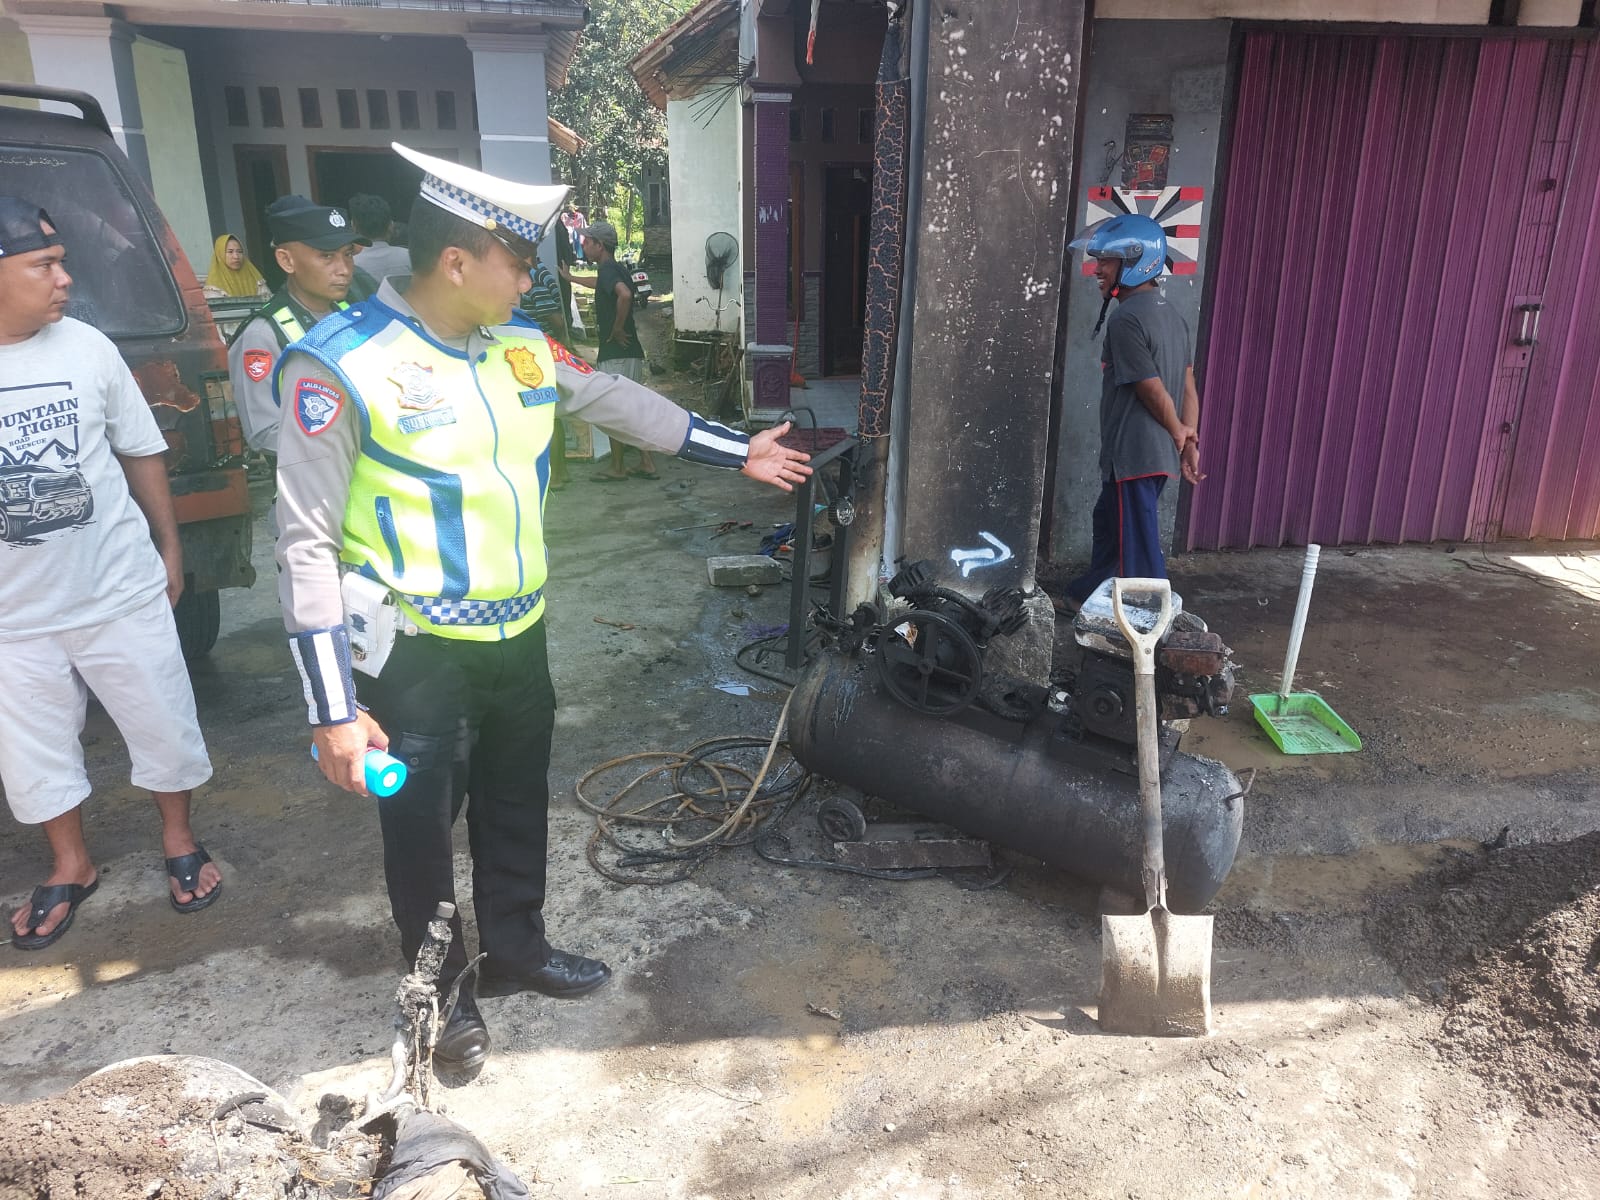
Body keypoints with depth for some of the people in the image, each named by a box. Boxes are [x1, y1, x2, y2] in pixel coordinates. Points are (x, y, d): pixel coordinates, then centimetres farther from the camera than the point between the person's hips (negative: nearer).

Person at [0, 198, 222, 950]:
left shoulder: (87, 348, -7)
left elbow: (141, 452, 4)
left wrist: (169, 548, 6)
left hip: (121, 591, 0)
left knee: (163, 725, 12)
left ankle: (179, 844, 35)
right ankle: (71, 868, 37)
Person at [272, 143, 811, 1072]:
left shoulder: (523, 345, -1)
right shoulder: (342, 365, -19)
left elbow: (620, 401, 15)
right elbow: (309, 545, -17)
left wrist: (738, 451, 18)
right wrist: (334, 711, -19)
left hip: (518, 631, 6)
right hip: (415, 651, -6)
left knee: (518, 803, 22)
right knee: (424, 827, 11)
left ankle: (517, 945, 45)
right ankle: (440, 990, 35)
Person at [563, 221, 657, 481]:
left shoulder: (608, 269, -12)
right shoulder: (614, 270, 16)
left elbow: (624, 294, -34)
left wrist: (617, 328, -22)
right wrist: (570, 278, 53)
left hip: (617, 352, -9)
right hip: (631, 351, 9)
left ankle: (617, 469, 8)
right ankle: (647, 464, 14)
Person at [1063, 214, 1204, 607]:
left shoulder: (1126, 320, -18)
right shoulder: (1171, 314, 10)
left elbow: (1152, 390, -17)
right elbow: (1188, 385, 8)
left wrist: (1178, 433, -1)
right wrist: (1189, 442, 8)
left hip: (1133, 453, -10)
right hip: (1159, 453, 10)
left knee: (1138, 545, 1)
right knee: (1109, 522, 24)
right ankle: (1090, 595, 39)